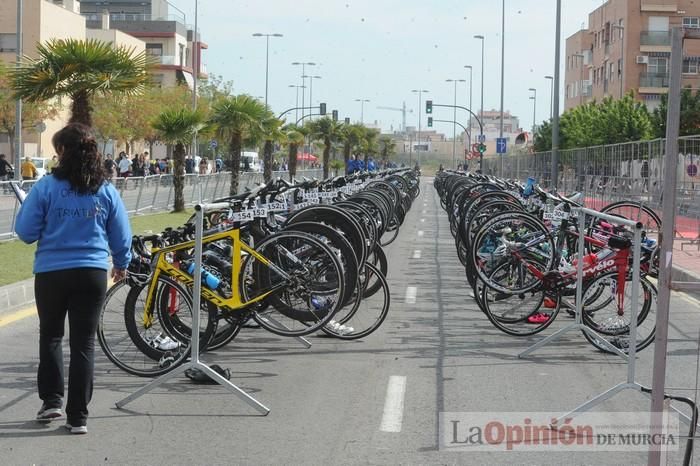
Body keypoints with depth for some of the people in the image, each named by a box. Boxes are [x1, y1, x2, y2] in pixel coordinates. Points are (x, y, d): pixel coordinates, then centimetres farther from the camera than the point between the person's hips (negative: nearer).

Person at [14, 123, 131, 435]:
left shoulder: (47, 187, -10)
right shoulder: (106, 191, -1)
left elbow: (26, 231, -6)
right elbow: (121, 236, 6)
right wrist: (121, 264, 24)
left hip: (51, 273, -1)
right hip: (93, 273, 1)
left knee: (50, 336, 20)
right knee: (84, 343, 7)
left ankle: (51, 400, 15)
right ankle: (78, 417, 7)